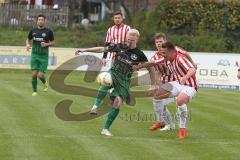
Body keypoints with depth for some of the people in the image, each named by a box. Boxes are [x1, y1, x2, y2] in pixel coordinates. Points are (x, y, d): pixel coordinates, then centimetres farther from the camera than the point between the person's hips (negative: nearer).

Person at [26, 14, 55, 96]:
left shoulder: (48, 31, -4)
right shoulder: (33, 30, 3)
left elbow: (53, 42, 5)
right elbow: (28, 39, 17)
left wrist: (46, 44, -14)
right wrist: (27, 44, -5)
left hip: (44, 56, -2)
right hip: (34, 55, 2)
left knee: (40, 75, -6)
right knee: (34, 74, -5)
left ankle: (44, 83, 28)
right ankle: (34, 91, 10)